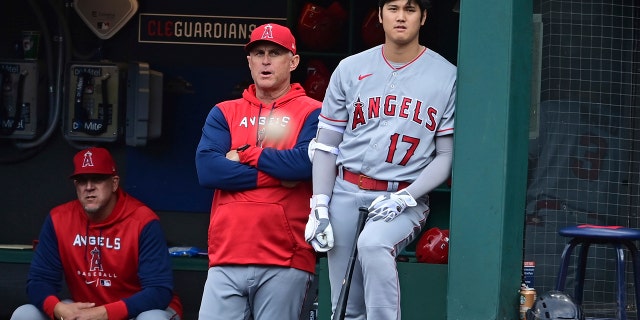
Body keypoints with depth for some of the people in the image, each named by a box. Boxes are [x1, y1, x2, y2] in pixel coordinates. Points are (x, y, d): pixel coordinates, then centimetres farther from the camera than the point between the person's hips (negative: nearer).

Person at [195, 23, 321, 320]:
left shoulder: (312, 113, 7)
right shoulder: (224, 113, 15)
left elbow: (306, 164, -12)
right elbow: (207, 169, -1)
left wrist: (245, 155, -1)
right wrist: (278, 174, -6)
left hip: (285, 261, -2)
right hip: (227, 257, 3)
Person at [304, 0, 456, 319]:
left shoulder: (447, 76, 1)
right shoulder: (351, 69, 8)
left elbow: (447, 155, 1)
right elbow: (325, 144, 10)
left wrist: (405, 197, -13)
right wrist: (319, 206, -1)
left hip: (406, 199, -3)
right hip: (346, 194, 3)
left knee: (373, 244, -35)